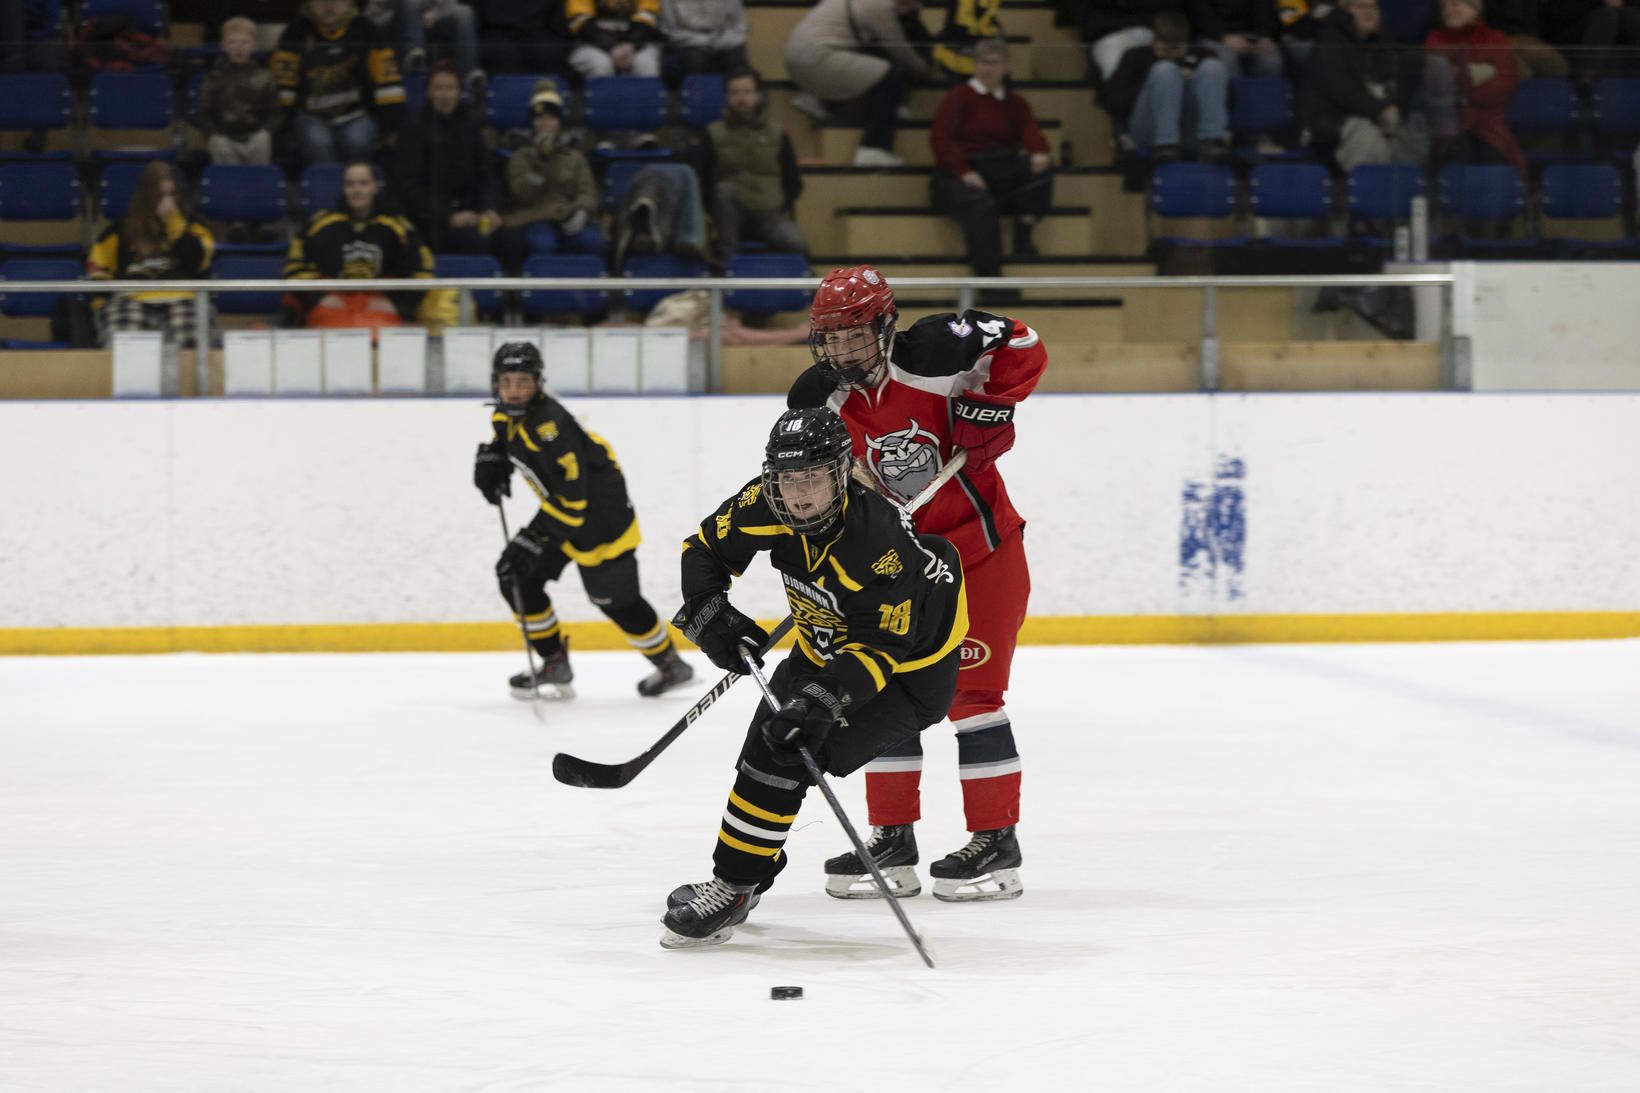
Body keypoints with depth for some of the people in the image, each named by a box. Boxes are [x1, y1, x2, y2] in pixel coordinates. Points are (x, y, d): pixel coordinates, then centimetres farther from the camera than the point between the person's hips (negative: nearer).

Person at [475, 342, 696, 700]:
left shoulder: (550, 425, -31)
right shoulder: (507, 414, -3)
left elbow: (571, 498, -32)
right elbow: (505, 437, 25)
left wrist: (539, 536, -29)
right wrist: (491, 460, 4)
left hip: (601, 513, -9)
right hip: (559, 509, 9)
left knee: (615, 599, -2)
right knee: (516, 575, 2)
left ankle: (671, 664, 19)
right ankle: (555, 662, 13)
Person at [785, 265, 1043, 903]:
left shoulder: (931, 355, -19)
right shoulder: (817, 404, -4)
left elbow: (1023, 348, -10)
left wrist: (987, 405, -18)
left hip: (978, 546, -6)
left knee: (970, 691, -8)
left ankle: (996, 841, -1)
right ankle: (892, 840, 15)